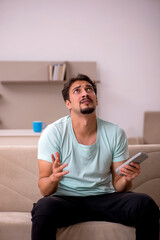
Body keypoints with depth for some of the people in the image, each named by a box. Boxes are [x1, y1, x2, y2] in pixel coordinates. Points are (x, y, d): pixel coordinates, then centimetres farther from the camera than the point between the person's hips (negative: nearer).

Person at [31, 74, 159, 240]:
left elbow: (118, 186, 5)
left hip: (104, 198, 2)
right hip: (66, 199, -2)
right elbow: (44, 190, -8)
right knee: (44, 208, -36)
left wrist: (127, 179, -19)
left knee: (147, 205, -25)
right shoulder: (53, 133, -7)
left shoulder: (115, 134, 1)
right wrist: (53, 178, -31)